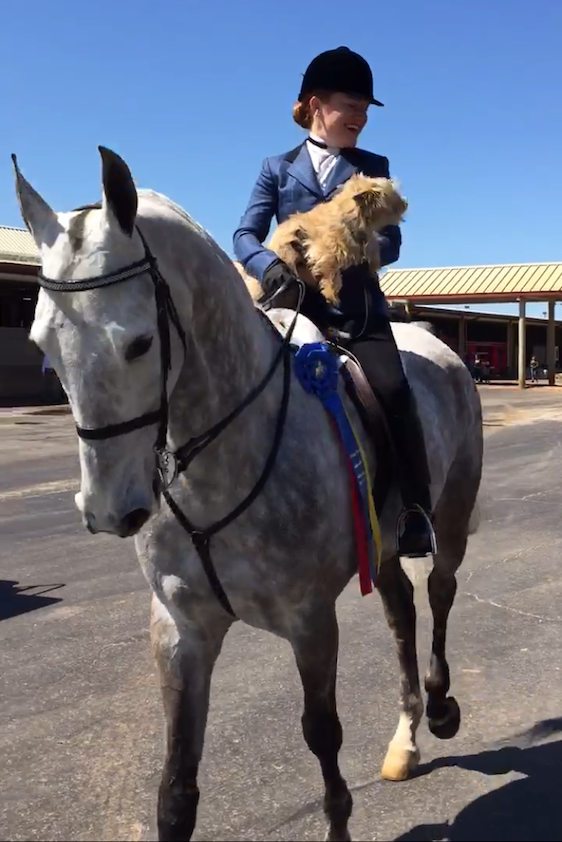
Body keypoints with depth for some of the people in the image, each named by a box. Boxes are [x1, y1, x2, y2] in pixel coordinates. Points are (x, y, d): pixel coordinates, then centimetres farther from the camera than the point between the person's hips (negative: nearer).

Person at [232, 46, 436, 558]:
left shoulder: (373, 168, 13)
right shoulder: (278, 169, 12)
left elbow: (390, 243, 3)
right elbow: (246, 234, 1)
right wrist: (268, 265, -22)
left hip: (358, 305, -1)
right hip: (297, 303, 1)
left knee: (392, 388, -22)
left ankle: (416, 508, -13)